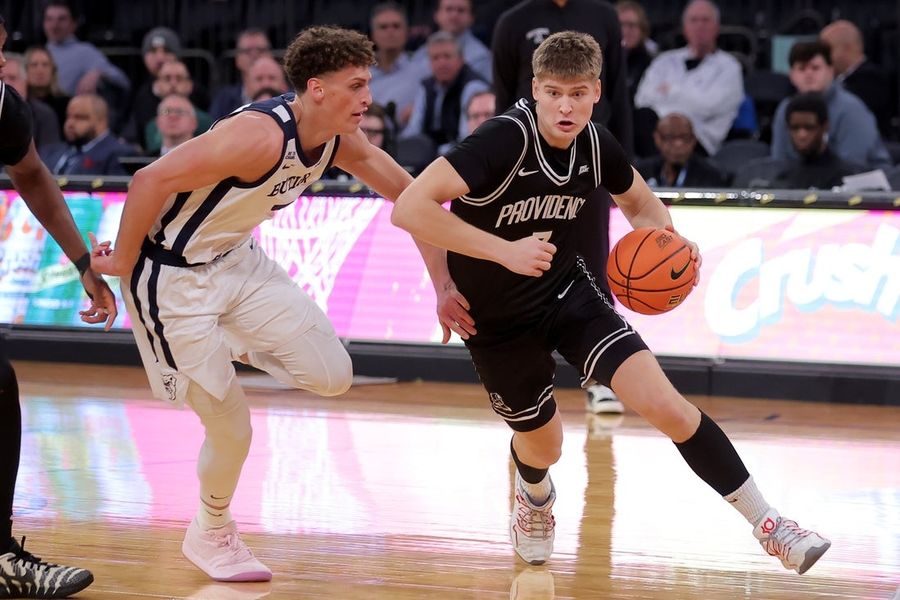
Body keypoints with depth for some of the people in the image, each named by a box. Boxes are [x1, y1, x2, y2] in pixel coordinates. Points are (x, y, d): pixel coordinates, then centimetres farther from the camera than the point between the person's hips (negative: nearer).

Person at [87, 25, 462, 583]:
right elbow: (152, 180, -31)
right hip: (174, 277, -7)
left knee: (332, 376, -3)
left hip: (237, 259, 8)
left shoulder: (340, 140, -6)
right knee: (232, 428, -3)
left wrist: (443, 285, 2)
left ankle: (238, 346, 24)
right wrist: (122, 261, -18)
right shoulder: (262, 134, -31)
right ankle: (211, 534, 25)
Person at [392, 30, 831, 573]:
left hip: (568, 290, 3)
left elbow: (640, 203, 12)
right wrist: (505, 251, -40)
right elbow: (410, 209, -38)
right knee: (543, 445, 14)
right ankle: (537, 499, 54)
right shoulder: (505, 140, -29)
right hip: (497, 320, -3)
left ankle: (768, 524, -6)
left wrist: (668, 239, -11)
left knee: (665, 405, -14)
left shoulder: (596, 144, -11)